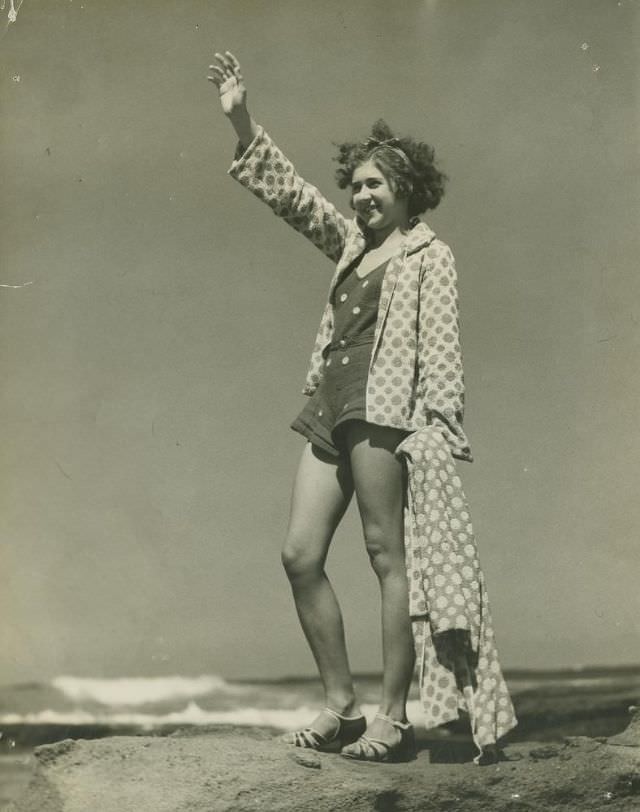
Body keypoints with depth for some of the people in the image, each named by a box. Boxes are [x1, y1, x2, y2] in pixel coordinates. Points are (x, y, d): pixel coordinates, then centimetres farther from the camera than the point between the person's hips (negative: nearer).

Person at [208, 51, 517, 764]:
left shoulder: (429, 256, 3)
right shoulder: (353, 244, 22)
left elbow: (439, 348, -5)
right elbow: (291, 194, 22)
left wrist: (439, 428, -14)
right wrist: (241, 122, 15)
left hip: (383, 410, -7)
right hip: (331, 411, 7)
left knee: (388, 555, -6)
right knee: (301, 554, 1)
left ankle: (392, 719, -4)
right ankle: (339, 706, 8)